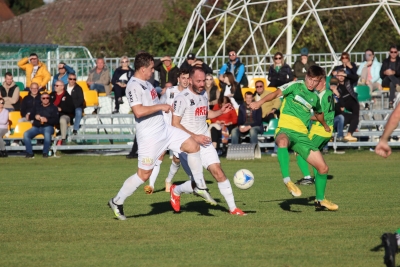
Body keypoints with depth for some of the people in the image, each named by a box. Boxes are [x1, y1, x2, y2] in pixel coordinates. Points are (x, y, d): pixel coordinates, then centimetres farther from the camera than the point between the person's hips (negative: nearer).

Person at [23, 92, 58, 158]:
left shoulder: (53, 108, 11)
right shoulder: (37, 107, 24)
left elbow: (56, 120, 0)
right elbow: (30, 117, 21)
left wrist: (47, 120, -15)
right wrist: (35, 116, -1)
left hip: (48, 126, -4)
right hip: (36, 127, 4)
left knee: (47, 134, -40)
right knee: (26, 134, -25)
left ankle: (45, 153, -25)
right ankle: (29, 153, -18)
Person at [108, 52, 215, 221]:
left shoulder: (145, 83, 13)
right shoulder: (133, 86, -18)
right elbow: (138, 111, -30)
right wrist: (160, 107, -22)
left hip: (164, 129, 9)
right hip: (149, 136, -9)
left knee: (193, 146, -1)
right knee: (144, 174, -4)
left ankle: (200, 187, 11)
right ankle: (117, 202, 11)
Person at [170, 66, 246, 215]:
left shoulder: (203, 95, 9)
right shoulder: (182, 98, -14)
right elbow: (175, 124, -16)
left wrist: (220, 112, 7)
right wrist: (195, 137, -20)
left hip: (205, 143, 6)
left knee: (218, 173, -7)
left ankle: (233, 208, -2)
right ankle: (176, 191, 24)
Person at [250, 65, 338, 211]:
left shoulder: (315, 98, 19)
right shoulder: (296, 86, 3)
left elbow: (319, 113, 41)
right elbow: (277, 93, -10)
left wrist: (325, 125, 58)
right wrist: (260, 102, -26)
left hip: (301, 135, 6)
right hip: (285, 129, -6)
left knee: (323, 167, 1)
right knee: (283, 141, -45)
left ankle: (320, 200, 21)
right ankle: (287, 180, -48)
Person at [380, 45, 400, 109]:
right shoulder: (385, 61, 22)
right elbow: (381, 73, 10)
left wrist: (394, 72, -21)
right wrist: (385, 72, -15)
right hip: (386, 81, 2)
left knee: (392, 84, -39)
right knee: (389, 75, -35)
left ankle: (391, 103, -55)